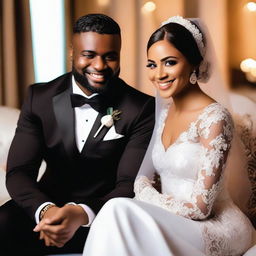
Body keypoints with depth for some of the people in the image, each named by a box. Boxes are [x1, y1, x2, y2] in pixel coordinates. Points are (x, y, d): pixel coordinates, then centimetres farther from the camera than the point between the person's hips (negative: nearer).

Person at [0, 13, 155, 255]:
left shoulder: (142, 108, -8)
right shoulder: (39, 97, 0)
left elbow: (130, 184, -12)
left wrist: (83, 214, -33)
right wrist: (46, 210, -28)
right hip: (48, 205, 1)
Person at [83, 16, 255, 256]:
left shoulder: (215, 118, -15)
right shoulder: (164, 111, 8)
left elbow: (200, 207, -17)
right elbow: (143, 176, 11)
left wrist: (147, 196, -9)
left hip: (216, 227, -6)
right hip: (173, 223, 6)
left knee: (119, 211, -26)